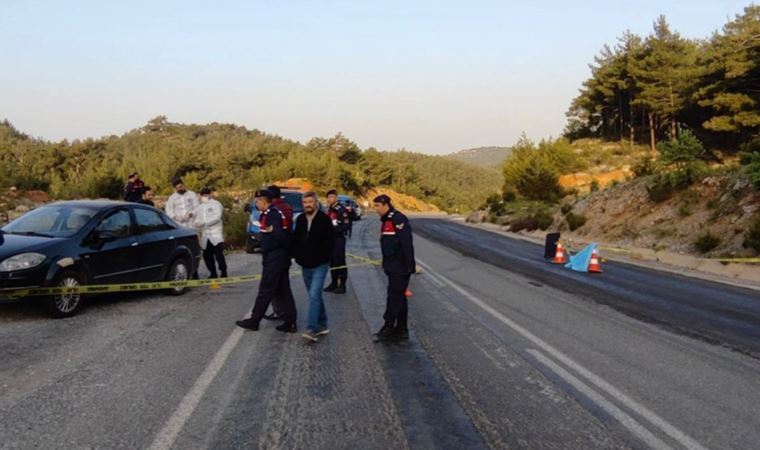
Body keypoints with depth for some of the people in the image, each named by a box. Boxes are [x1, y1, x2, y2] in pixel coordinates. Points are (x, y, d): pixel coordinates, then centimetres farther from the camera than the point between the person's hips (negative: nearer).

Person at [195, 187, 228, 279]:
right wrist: (197, 224, -6)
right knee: (207, 255, 4)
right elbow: (197, 220, 19)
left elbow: (217, 217, -11)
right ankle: (213, 273, 15)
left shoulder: (216, 204, 2)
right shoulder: (199, 207, 21)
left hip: (216, 234, -6)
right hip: (205, 235, 6)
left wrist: (205, 222, -17)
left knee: (219, 254, -12)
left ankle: (224, 273, -4)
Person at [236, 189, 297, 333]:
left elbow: (279, 235, -25)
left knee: (265, 291, 0)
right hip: (281, 258, 10)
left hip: (273, 260, -10)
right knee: (283, 291, 10)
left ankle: (254, 320, 10)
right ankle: (290, 322, 11)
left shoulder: (271, 215, -17)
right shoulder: (275, 213, 13)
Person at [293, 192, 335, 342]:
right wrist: (298, 256, 4)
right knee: (315, 296, 14)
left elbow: (330, 241, -10)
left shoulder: (324, 219, -9)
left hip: (319, 266, -6)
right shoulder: (300, 219, 7)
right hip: (305, 266, 6)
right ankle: (322, 325, 25)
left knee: (314, 295, -16)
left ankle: (312, 329, -19)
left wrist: (321, 257, -13)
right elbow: (295, 240, 16)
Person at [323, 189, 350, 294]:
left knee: (340, 261, -5)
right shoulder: (328, 209, 14)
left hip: (339, 239, -8)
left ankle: (342, 285, 1)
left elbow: (346, 225, -19)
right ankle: (334, 283, 23)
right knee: (332, 261, 13)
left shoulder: (341, 209, -13)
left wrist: (334, 229, -22)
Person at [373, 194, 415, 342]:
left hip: (400, 268, -10)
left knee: (395, 296, -6)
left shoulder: (398, 219, -16)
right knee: (399, 297, 13)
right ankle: (401, 330, 19)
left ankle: (388, 328, -2)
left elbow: (407, 244, -21)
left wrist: (410, 266, -24)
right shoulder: (386, 221, 16)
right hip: (393, 267, 10)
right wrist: (386, 264, 22)